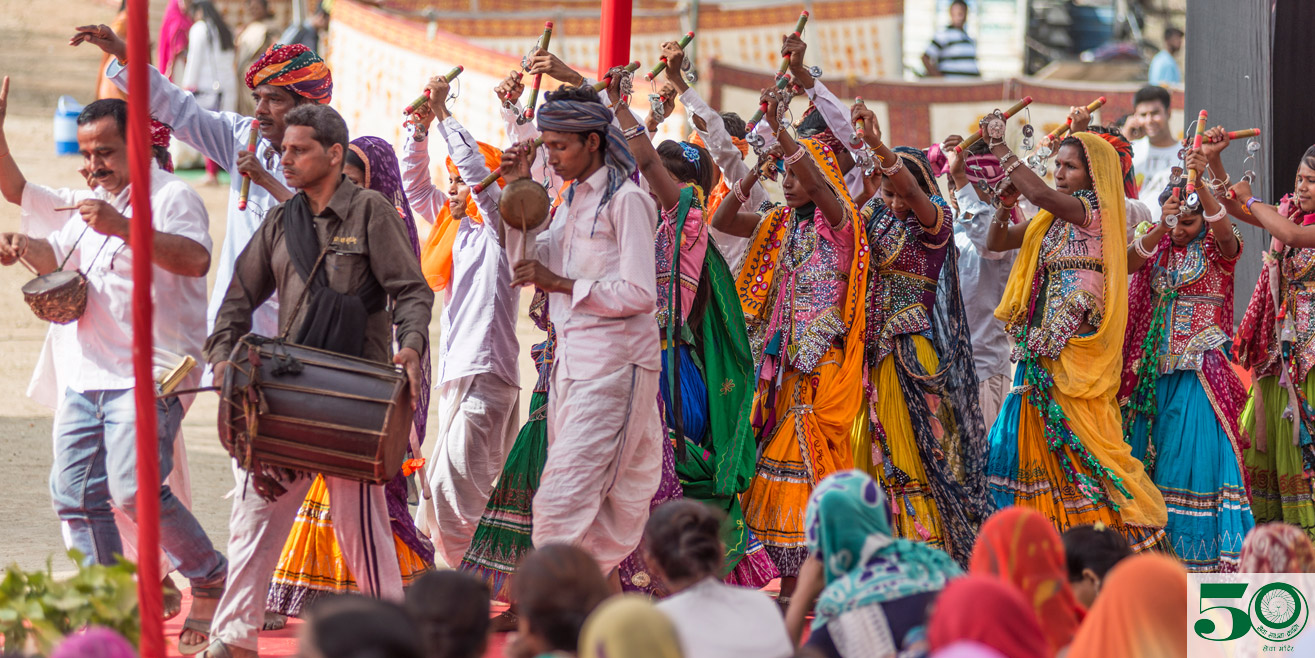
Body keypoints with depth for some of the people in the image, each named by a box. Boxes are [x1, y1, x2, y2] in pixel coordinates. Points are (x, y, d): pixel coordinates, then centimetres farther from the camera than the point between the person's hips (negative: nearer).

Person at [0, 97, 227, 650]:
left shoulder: (170, 196, -7)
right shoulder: (90, 203, 21)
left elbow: (196, 258, -25)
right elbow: (55, 261, 32)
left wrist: (122, 228, -31)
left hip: (151, 375, -9)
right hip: (87, 375, 9)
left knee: (134, 489, -20)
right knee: (75, 492, 6)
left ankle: (212, 579, -4)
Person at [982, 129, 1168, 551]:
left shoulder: (1094, 209, -7)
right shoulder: (1050, 219, 17)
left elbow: (1039, 193, -23)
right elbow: (996, 243, 19)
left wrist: (1001, 150, -16)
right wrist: (1005, 206, 0)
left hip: (1078, 339, -8)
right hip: (1045, 339, 8)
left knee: (1080, 434, -10)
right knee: (1036, 432, 5)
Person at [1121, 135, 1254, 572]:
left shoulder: (1216, 252, 2)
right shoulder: (1156, 251, 10)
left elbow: (1224, 231, -21)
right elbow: (1129, 263, -11)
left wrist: (1203, 182, -32)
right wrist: (1159, 228, -27)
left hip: (1199, 369, -4)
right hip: (1155, 369, 4)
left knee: (1196, 450, -12)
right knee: (1151, 450, 3)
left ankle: (1202, 546, -11)